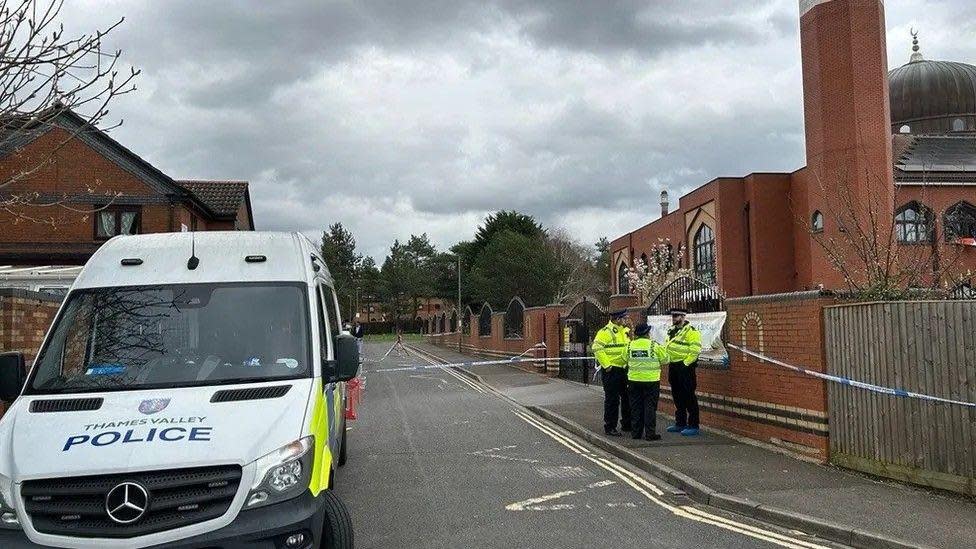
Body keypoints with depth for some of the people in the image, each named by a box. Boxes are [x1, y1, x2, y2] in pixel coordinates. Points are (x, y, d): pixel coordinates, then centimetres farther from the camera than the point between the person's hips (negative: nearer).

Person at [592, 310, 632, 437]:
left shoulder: (626, 331, 13)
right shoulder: (606, 331, -13)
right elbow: (597, 348, -18)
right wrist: (606, 365, -19)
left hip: (624, 369, 8)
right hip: (611, 370, -8)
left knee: (628, 397, 14)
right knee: (612, 399, -3)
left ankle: (627, 424, 27)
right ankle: (609, 427, 6)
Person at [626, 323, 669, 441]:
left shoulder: (630, 345, 0)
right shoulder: (654, 345, -9)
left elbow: (626, 359, 9)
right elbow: (665, 360, -1)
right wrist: (662, 348, 16)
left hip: (634, 380, 3)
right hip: (651, 380, -3)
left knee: (636, 407, 11)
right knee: (650, 407, 2)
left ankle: (635, 432, 16)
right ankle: (650, 433, 3)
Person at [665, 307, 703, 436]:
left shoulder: (691, 332, -12)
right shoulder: (671, 331, 15)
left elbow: (695, 351, -18)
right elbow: (667, 348, 24)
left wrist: (685, 364, -18)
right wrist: (668, 361, 14)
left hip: (685, 367, -9)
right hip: (673, 367, 9)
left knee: (689, 397, -5)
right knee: (677, 396, 14)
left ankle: (693, 426, 0)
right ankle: (680, 423, 24)